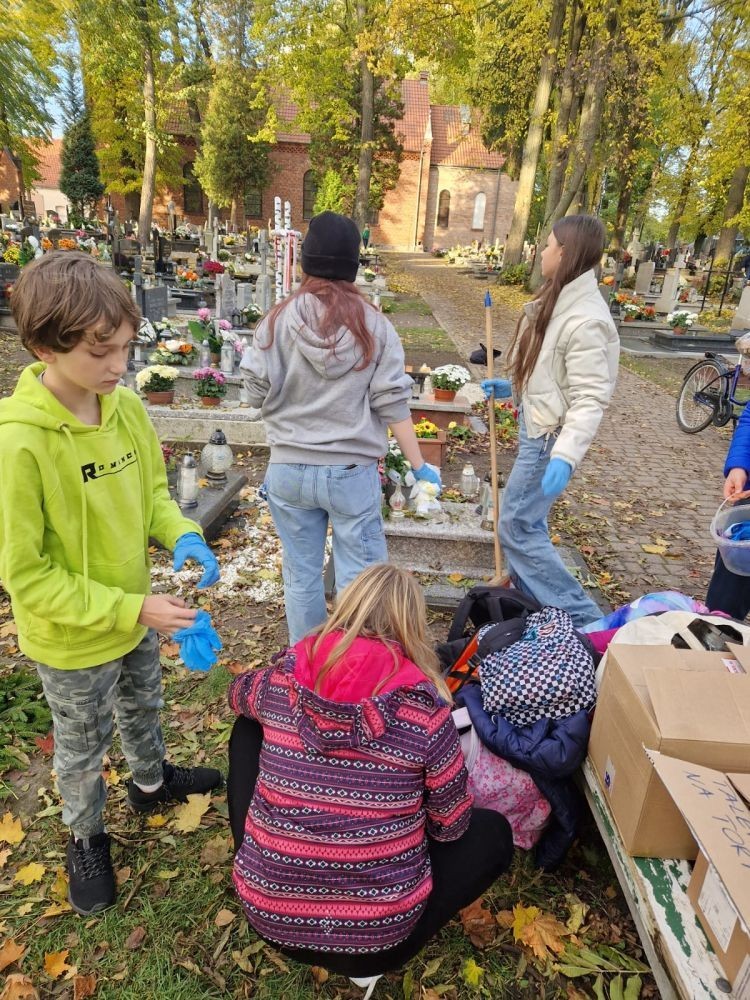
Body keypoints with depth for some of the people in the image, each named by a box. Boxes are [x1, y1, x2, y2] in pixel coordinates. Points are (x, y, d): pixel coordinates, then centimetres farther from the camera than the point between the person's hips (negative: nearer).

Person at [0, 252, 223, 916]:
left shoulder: (127, 407, -13)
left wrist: (181, 535, -17)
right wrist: (135, 610, -28)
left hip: (138, 616, 5)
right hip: (72, 642, -5)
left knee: (143, 708, 31)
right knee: (83, 748, 22)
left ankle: (153, 783, 61)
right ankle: (87, 838, 52)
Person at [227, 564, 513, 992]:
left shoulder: (285, 679, -10)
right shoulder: (424, 707, -18)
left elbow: (239, 692, 15)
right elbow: (451, 827, -3)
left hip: (267, 914, 3)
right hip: (376, 939, -2)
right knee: (493, 832, 20)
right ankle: (380, 950, 13)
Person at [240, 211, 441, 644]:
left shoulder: (280, 319, -5)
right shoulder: (374, 324, -4)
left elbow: (257, 393, -3)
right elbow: (392, 401, -6)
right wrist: (419, 466, 1)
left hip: (289, 469, 1)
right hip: (353, 472, -1)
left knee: (302, 576, 15)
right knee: (359, 578, 10)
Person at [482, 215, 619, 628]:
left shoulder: (585, 319, -24)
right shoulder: (559, 301, 8)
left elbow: (590, 398, -27)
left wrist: (565, 456, -36)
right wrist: (511, 387, 20)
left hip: (549, 437, -10)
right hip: (536, 426, 10)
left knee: (517, 527, -3)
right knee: (528, 521, 18)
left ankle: (580, 617, 9)